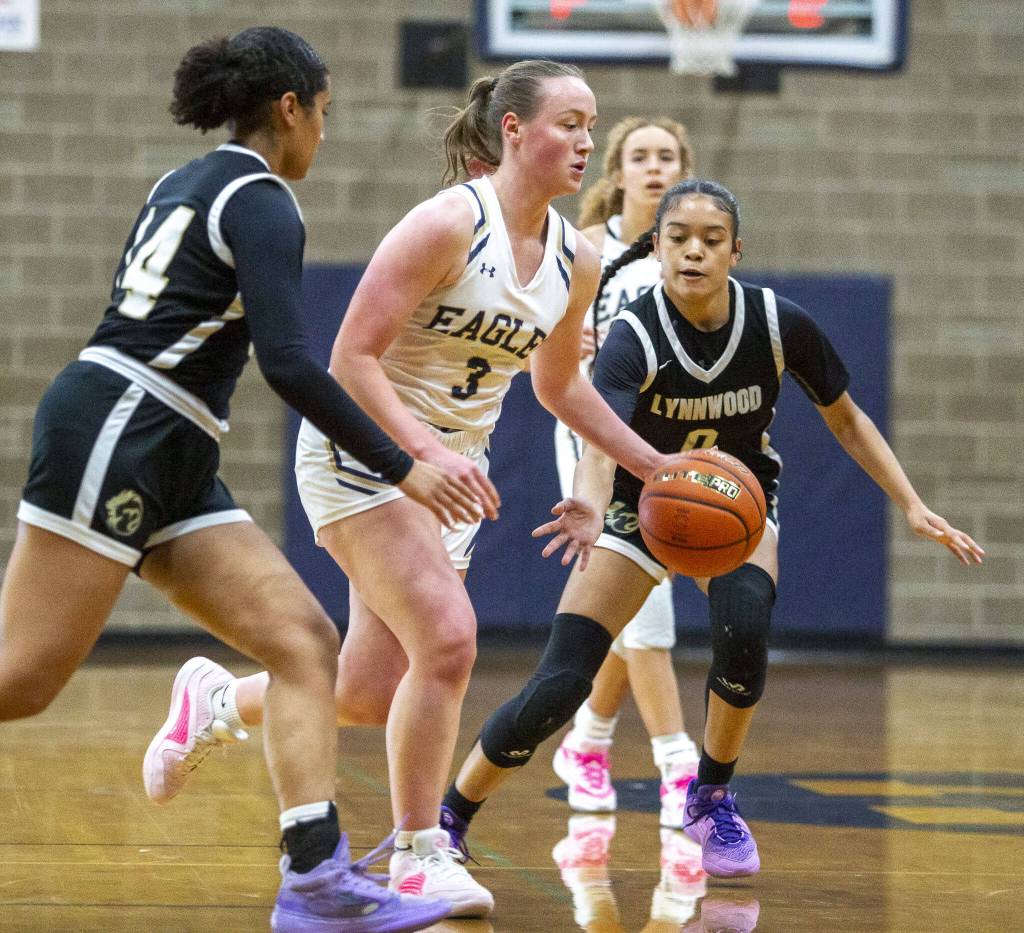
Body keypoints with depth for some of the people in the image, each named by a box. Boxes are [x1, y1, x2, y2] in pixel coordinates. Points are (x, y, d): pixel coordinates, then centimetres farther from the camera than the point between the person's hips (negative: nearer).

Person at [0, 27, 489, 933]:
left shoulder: (180, 183, 21)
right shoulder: (262, 202, -7)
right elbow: (289, 363, -17)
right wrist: (402, 468, -13)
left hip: (174, 469, 10)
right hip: (115, 435, -10)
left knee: (307, 641, -2)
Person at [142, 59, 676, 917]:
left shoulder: (576, 262, 1)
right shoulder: (449, 225, -20)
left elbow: (559, 385, 18)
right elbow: (351, 358, -21)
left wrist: (656, 466, 12)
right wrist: (427, 451, -31)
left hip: (452, 468, 7)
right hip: (363, 450, -7)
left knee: (369, 695, 6)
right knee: (448, 637, -21)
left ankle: (217, 704, 35)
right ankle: (419, 855, -5)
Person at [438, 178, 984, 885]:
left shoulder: (779, 324, -19)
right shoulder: (635, 336, -28)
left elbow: (845, 417, -3)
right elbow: (600, 437, -46)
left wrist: (913, 507, -12)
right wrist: (589, 508, -68)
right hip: (642, 507, -1)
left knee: (744, 624, -31)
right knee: (555, 690, -14)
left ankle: (712, 796, -6)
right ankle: (448, 819, 9)